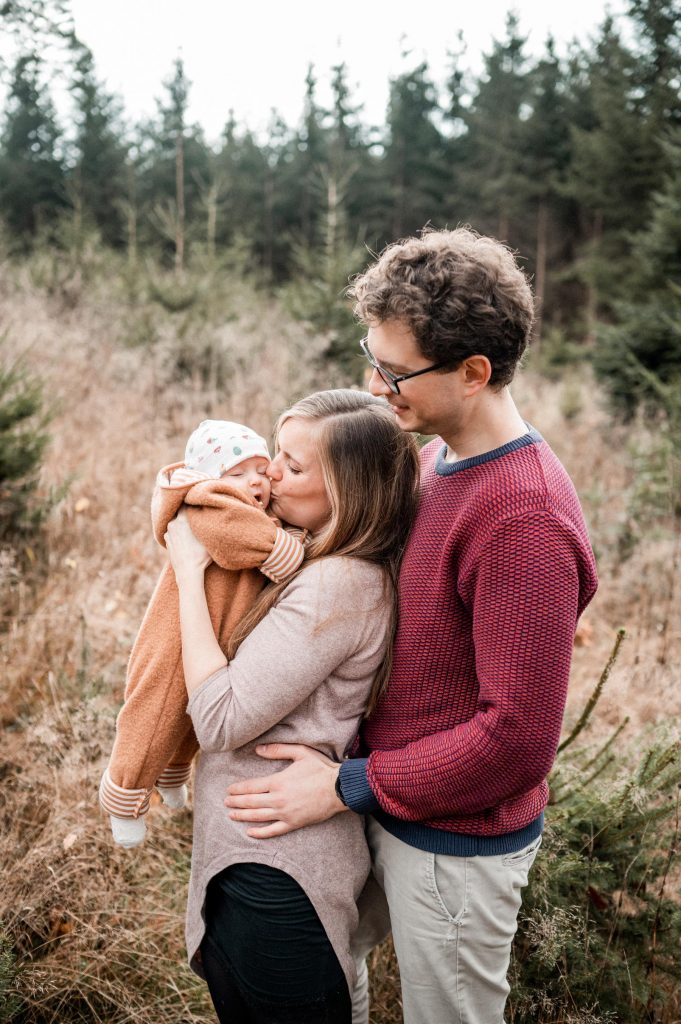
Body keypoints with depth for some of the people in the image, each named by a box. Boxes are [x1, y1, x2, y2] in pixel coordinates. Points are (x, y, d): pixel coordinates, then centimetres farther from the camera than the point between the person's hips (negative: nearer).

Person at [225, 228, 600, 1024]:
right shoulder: (435, 457, -2)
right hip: (387, 810, 8)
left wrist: (347, 786, -20)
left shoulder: (525, 522, -29)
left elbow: (516, 739, -27)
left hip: (457, 844, -8)